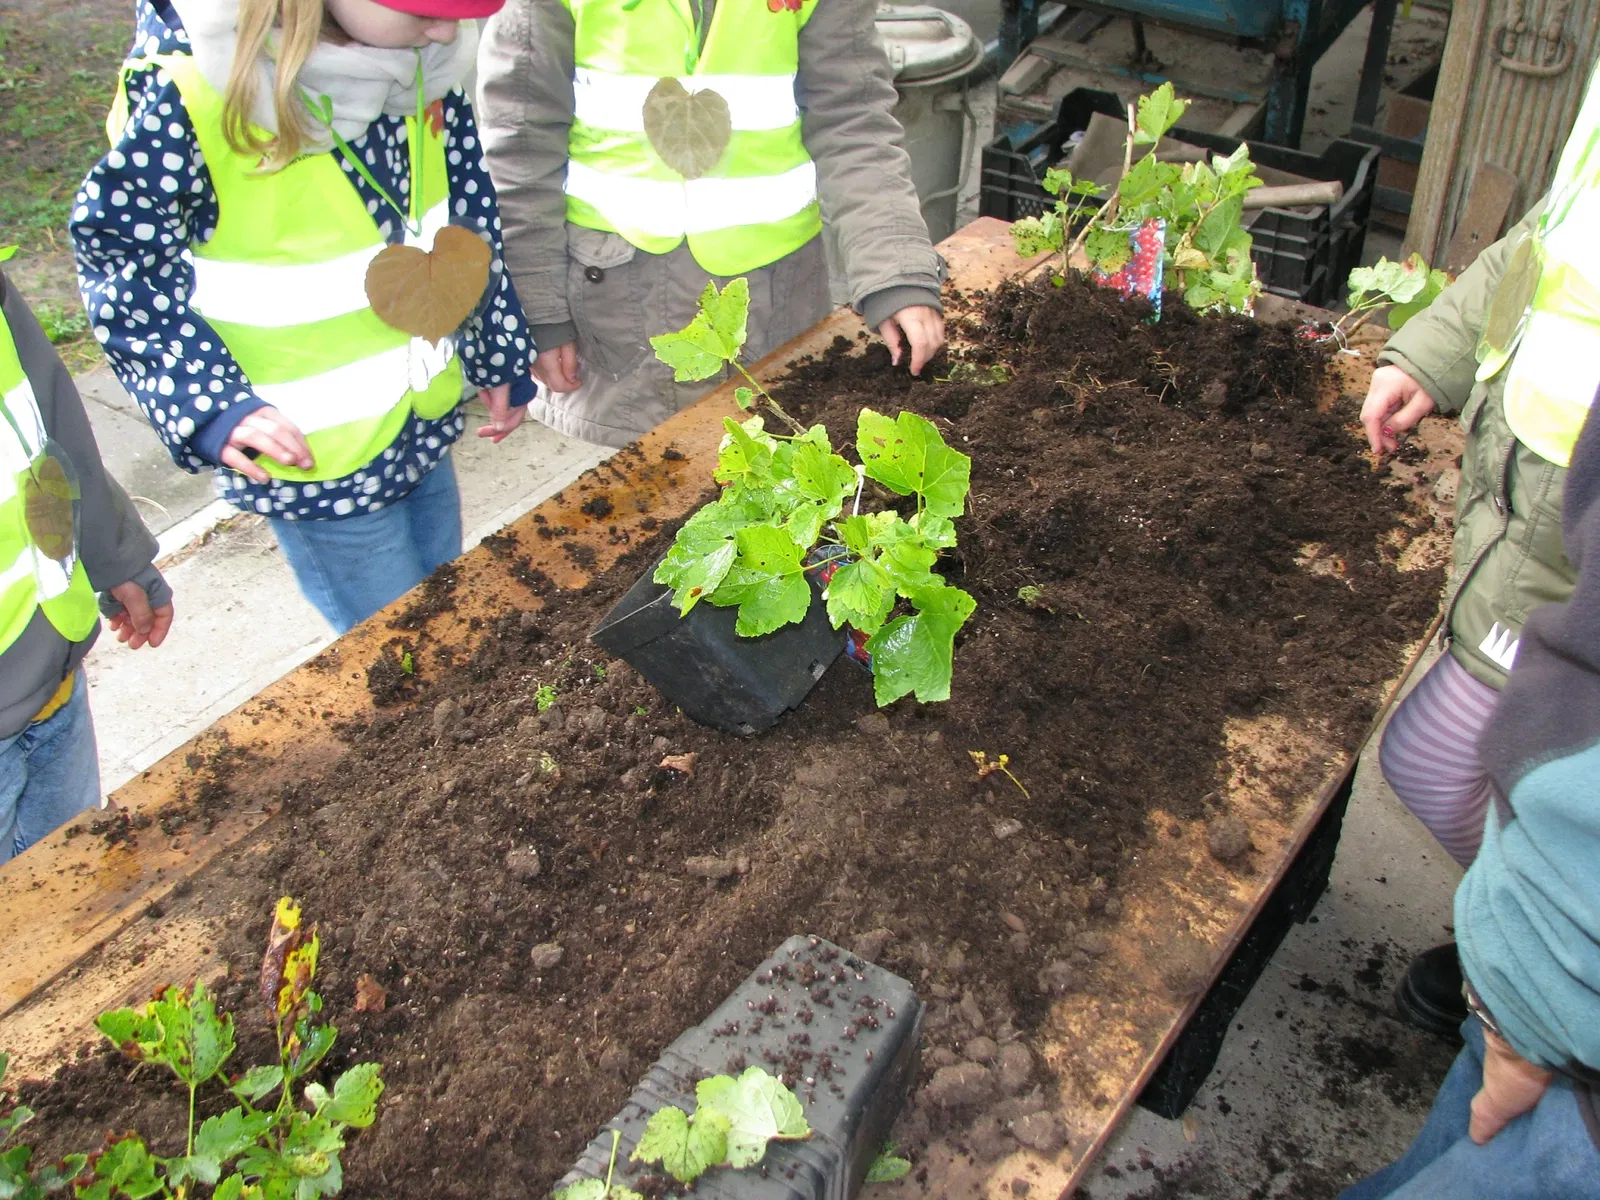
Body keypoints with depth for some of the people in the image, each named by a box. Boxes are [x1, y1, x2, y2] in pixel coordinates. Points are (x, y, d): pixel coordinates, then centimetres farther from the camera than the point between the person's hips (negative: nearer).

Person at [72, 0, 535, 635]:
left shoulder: (419, 55, -7)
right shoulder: (190, 87, -24)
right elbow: (118, 254, -11)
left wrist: (500, 352, 14)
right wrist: (211, 404, -20)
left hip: (428, 420, 6)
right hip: (308, 452, -5)